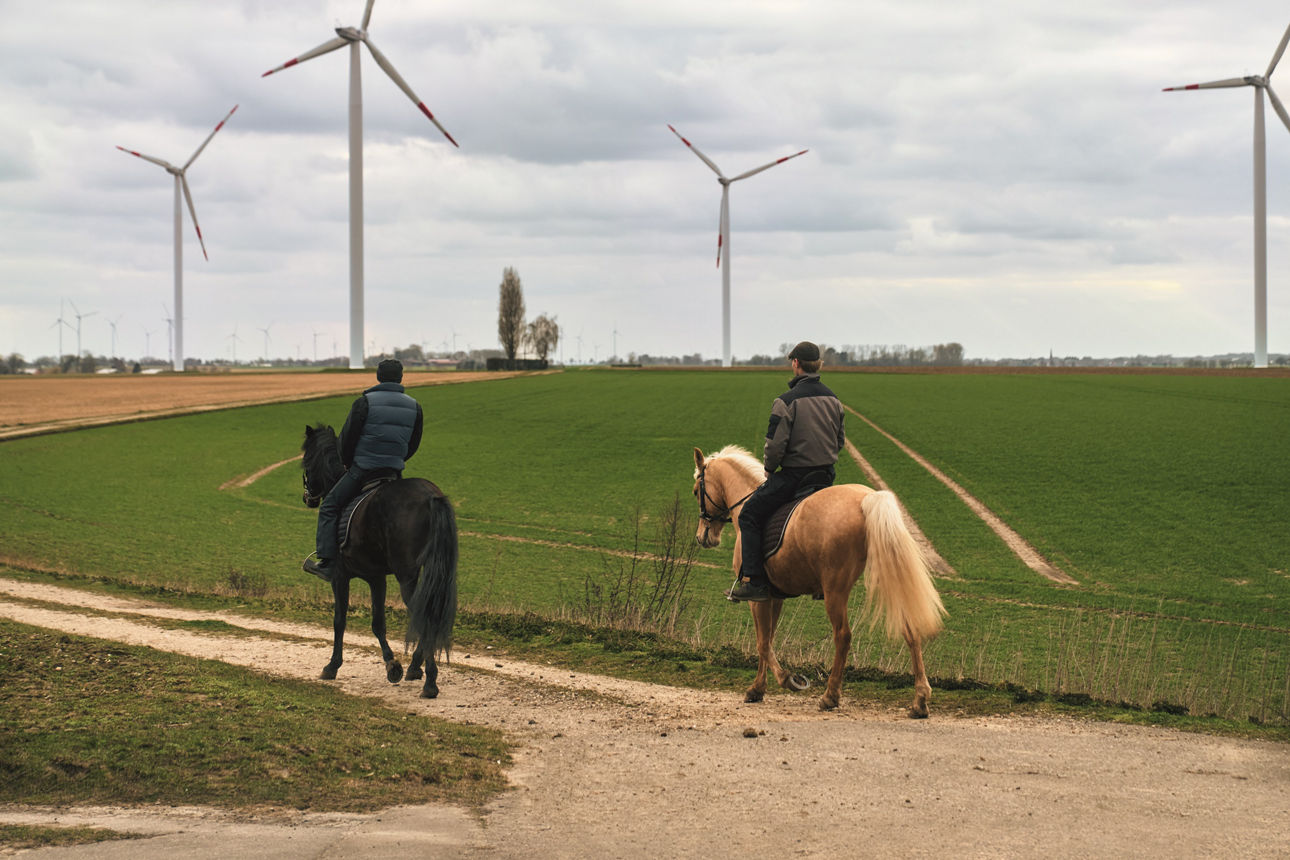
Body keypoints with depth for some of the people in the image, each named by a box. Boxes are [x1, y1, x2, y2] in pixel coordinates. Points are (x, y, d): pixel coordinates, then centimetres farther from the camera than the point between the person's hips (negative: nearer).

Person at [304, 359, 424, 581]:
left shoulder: (365, 402, -8)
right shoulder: (414, 407, 5)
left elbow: (347, 437, -6)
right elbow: (413, 444, 12)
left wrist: (347, 463, 12)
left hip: (362, 469, -4)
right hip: (395, 471, 4)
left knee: (329, 508, 5)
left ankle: (327, 563, -6)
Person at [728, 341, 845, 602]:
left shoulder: (786, 401, -15)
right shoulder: (833, 399, 7)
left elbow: (775, 444, -17)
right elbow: (840, 440, 15)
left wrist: (769, 469, 1)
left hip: (793, 475, -7)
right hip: (826, 477, 7)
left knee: (750, 516, 3)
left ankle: (754, 581, -6)